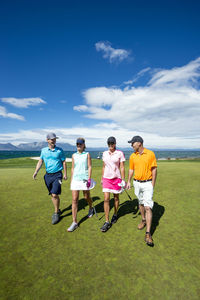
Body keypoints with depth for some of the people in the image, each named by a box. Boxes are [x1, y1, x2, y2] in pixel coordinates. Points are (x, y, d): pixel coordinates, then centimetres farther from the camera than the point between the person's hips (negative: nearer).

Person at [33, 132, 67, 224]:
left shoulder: (60, 150, -4)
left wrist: (65, 174, 2)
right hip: (48, 175, 4)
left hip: (57, 175, -4)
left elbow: (64, 162, 2)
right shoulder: (43, 150, 5)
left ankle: (56, 213, 12)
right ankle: (57, 210, 33)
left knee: (55, 194, -10)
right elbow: (40, 162, 7)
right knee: (52, 195, 13)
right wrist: (36, 171, -8)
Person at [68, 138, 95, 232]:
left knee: (87, 197, 14)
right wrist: (71, 180, 13)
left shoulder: (87, 154, 0)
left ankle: (91, 208, 46)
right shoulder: (74, 155, 8)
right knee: (74, 200, -3)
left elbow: (89, 167, -3)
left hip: (84, 179, -2)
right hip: (75, 179, 2)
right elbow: (72, 168, 13)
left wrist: (89, 179, -11)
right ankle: (74, 222, 6)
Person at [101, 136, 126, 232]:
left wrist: (123, 180, -8)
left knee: (116, 197, 14)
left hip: (116, 178, -2)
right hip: (107, 178, 2)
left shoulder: (120, 153, -6)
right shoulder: (105, 153, 5)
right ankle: (107, 222, 7)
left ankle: (115, 215, 37)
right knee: (106, 199, -3)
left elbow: (122, 168, -5)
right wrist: (102, 178, 15)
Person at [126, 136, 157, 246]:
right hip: (137, 183, 4)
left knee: (148, 207, -7)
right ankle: (143, 220, 42)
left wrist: (153, 184, -7)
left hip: (147, 184, -4)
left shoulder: (150, 154, -9)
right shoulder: (132, 156, 2)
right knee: (141, 203, 19)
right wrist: (128, 181, 1)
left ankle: (148, 234, 1)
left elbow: (154, 169, -5)